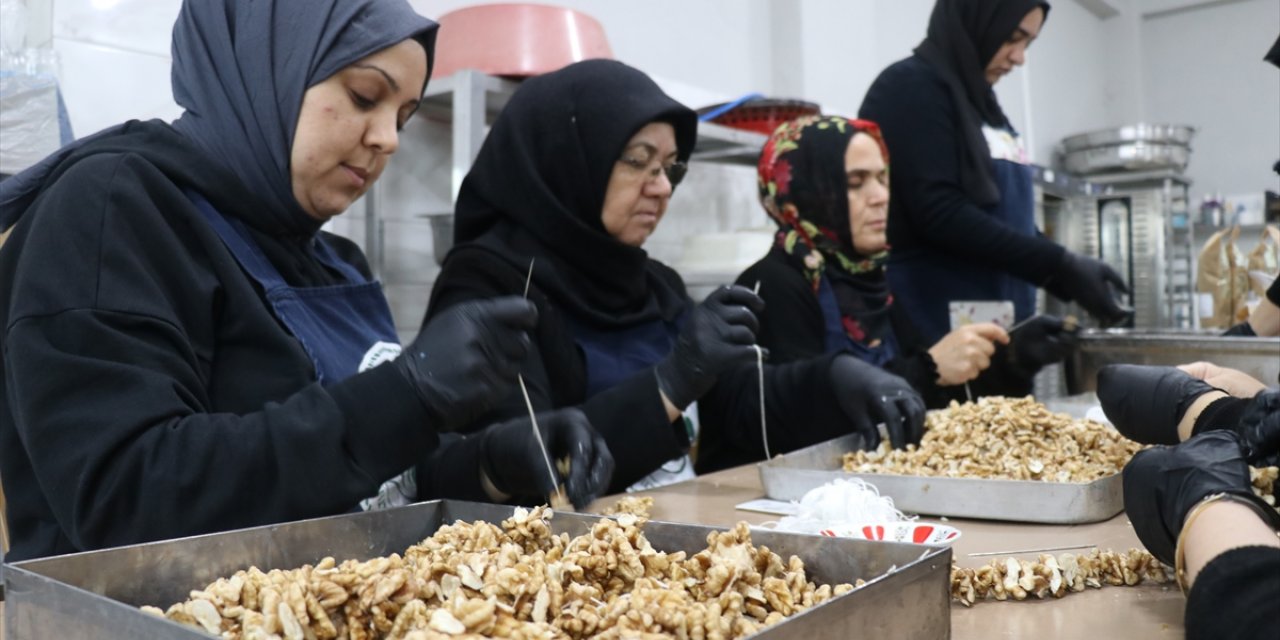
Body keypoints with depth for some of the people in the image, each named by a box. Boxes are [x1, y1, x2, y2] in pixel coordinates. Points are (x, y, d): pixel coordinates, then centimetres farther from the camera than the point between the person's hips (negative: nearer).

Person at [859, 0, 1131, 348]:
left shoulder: (980, 102, 18)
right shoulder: (910, 87, -7)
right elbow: (939, 213, -17)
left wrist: (1069, 274, 6)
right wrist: (1060, 265, -16)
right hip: (935, 324, -8)